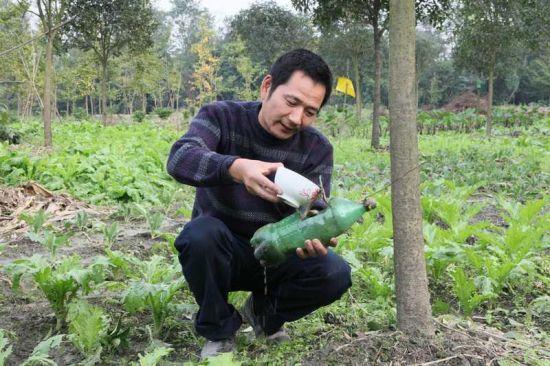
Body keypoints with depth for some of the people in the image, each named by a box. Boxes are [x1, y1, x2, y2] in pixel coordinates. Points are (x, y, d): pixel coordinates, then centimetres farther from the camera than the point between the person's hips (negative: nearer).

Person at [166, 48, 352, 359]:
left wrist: (312, 233, -43)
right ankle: (220, 330, -9)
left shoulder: (318, 148, -9)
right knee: (201, 233, -35)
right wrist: (237, 167, -55)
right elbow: (179, 159, -35)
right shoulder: (220, 116, -15)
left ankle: (264, 311, 7)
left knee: (336, 274, -23)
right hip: (218, 251, -2)